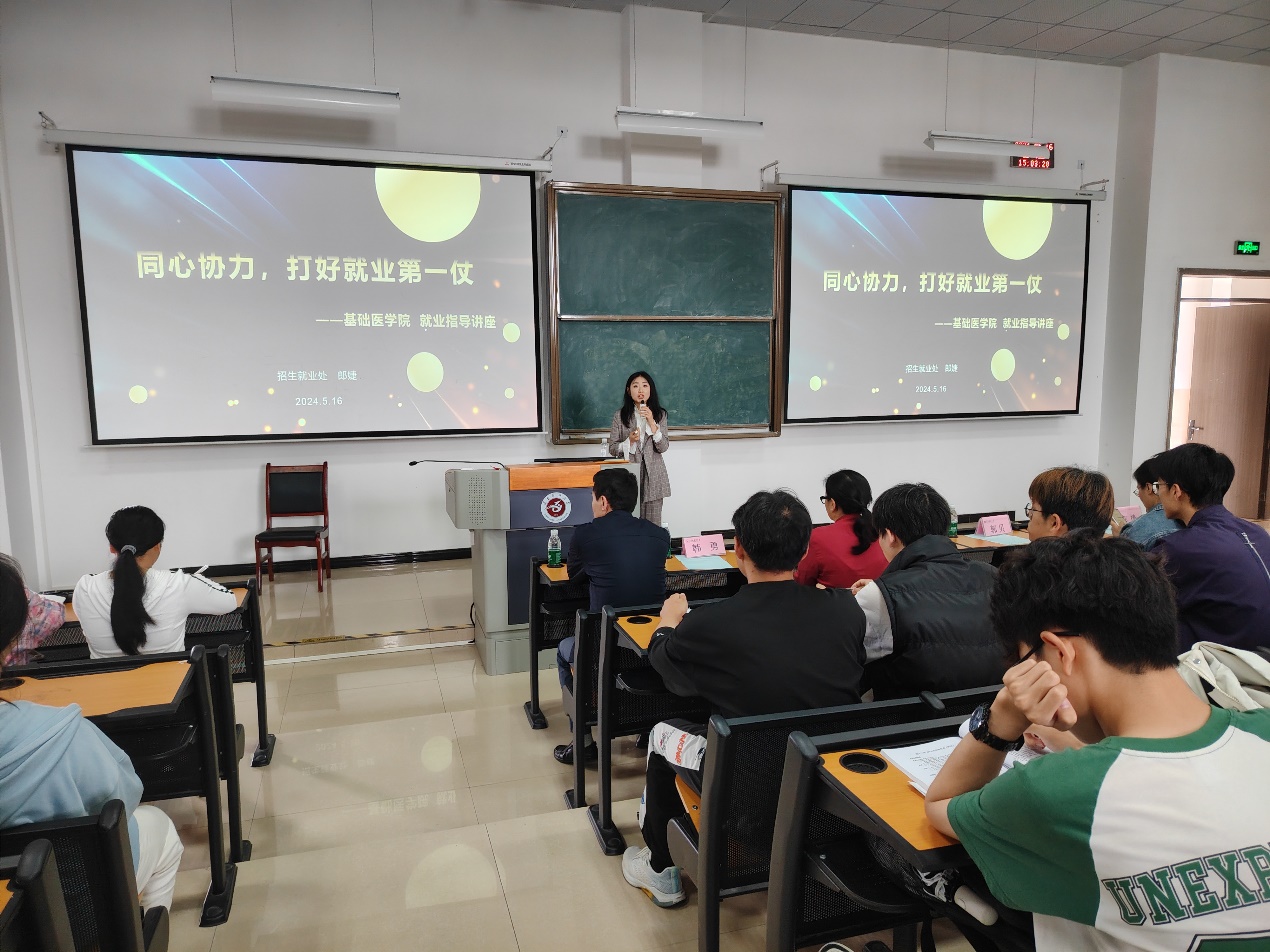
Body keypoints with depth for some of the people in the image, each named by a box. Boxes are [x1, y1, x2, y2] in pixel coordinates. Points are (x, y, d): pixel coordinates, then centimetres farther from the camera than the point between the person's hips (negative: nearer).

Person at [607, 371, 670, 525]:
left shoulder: (659, 414, 5)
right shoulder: (620, 416, 3)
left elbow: (663, 447, -3)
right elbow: (612, 449, 4)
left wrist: (651, 422, -13)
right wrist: (629, 441, -14)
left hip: (653, 475, 1)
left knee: (653, 524, 2)